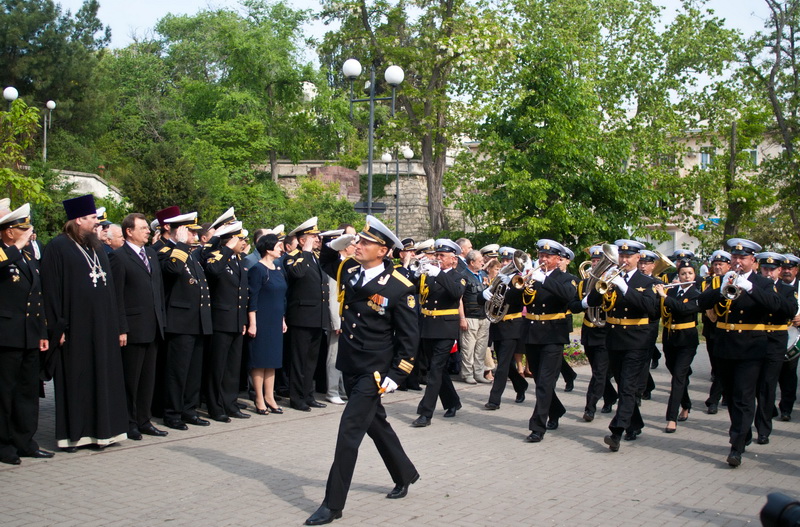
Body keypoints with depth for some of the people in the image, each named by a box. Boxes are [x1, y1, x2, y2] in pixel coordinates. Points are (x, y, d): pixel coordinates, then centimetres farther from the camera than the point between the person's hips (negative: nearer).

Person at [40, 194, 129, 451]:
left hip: (101, 325, 7)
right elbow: (51, 290, -11)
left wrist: (113, 323, 11)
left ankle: (101, 430, 17)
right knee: (75, 379, 0)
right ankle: (72, 434, 9)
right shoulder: (58, 247, -7)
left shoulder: (96, 247, 15)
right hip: (75, 326, -7)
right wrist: (57, 328, -15)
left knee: (101, 375, 9)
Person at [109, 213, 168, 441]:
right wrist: (121, 329, -15)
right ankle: (129, 423, 13)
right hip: (133, 329, -7)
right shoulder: (119, 257, -7)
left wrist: (162, 320, 12)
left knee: (148, 377, 12)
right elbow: (117, 297, -11)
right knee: (131, 378, 3)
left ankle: (144, 421, 21)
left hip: (153, 328, 7)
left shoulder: (152, 254, 15)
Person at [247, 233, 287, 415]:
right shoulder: (257, 270, -10)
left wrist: (283, 319, 16)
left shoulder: (279, 269, 12)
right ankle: (260, 400, 8)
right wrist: (252, 323, -16)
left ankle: (269, 397, 19)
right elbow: (252, 298, -13)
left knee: (272, 359, 11)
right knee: (260, 360, 0)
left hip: (275, 322, 7)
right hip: (261, 321, -7)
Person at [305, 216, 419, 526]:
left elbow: (408, 337, -11)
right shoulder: (349, 270, 1)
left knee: (349, 430, -9)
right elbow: (326, 261, 24)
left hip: (374, 371, -7)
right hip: (349, 366, 7)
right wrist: (337, 243, 2)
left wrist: (395, 376, -14)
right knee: (375, 423, 20)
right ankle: (404, 475, 41)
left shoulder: (400, 288, -16)